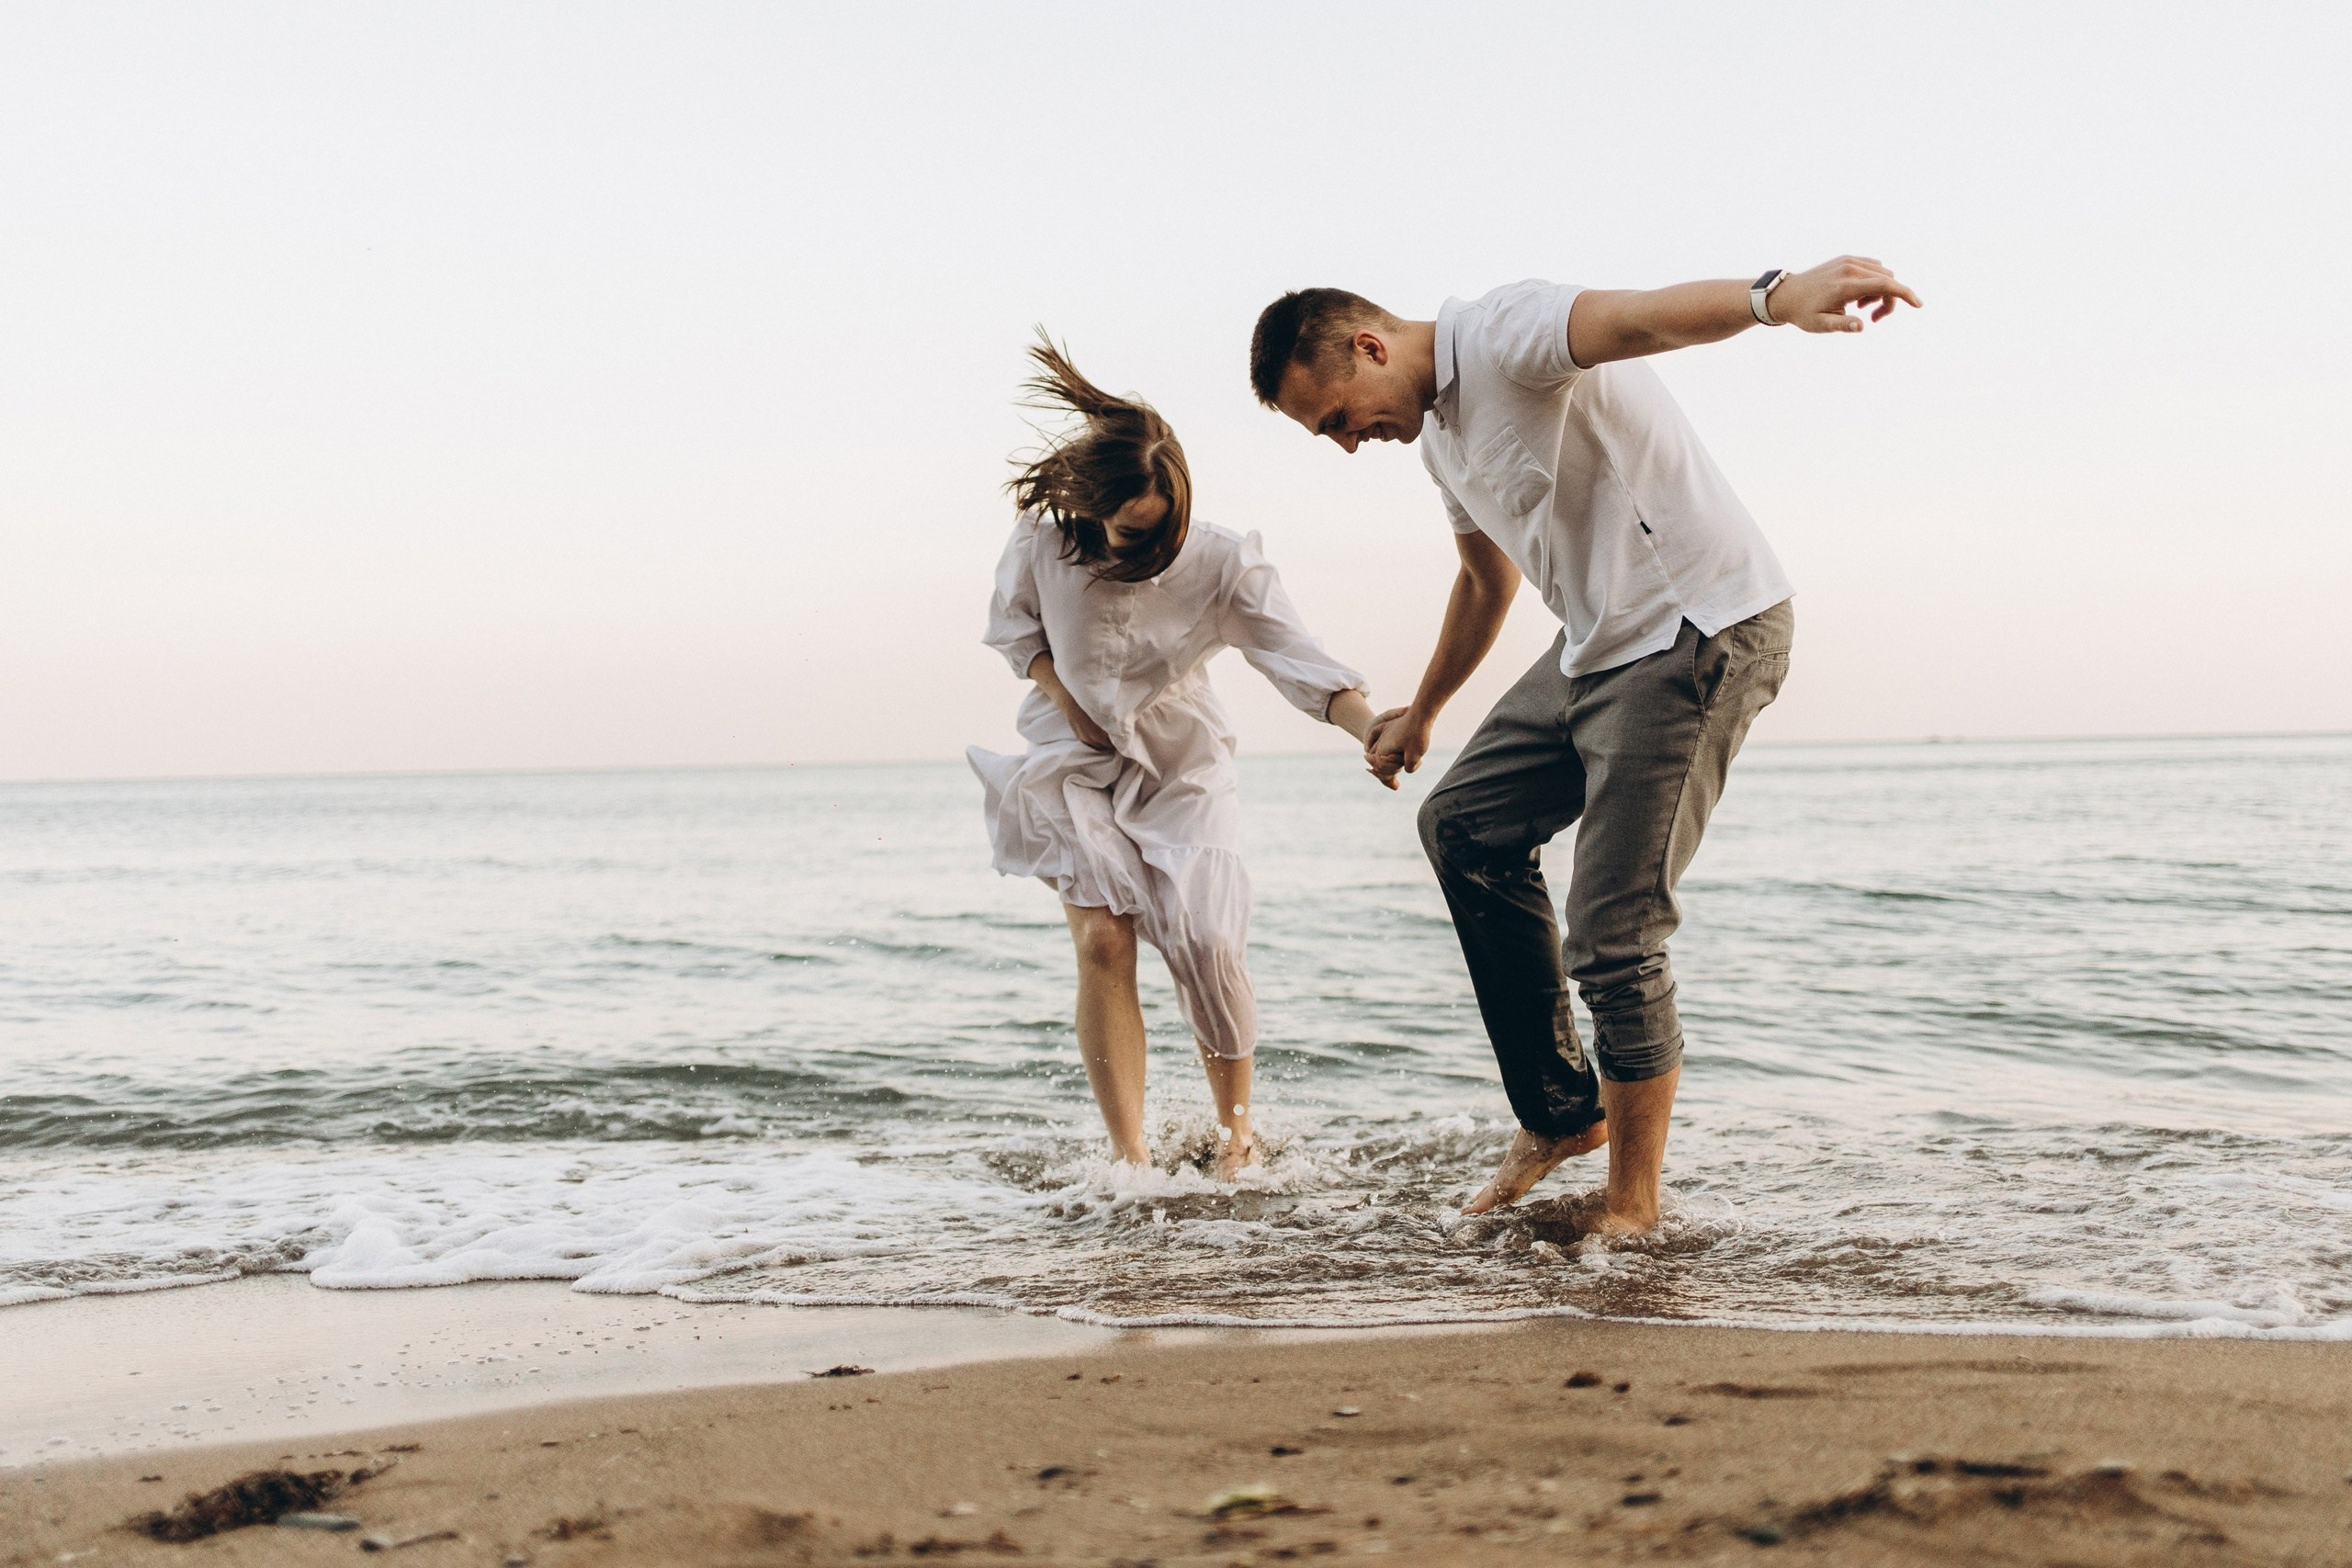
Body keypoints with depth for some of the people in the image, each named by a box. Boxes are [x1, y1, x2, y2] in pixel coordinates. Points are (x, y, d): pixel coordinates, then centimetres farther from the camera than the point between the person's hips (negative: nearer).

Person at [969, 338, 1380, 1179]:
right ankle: (1130, 1157, -12)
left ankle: (1236, 1129, 11)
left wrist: (1373, 730, -46)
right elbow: (1012, 622, 4)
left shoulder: (1221, 563, -21)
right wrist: (1066, 700, -10)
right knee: (1102, 940, -15)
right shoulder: (1043, 539, -17)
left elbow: (1296, 656, -29)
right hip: (1076, 760, 1)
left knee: (1205, 943, -14)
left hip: (1181, 764, -1)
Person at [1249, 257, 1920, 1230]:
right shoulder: (1438, 431, 14)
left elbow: (1638, 317, -39)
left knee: (1613, 938, -11)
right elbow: (1487, 579, 32)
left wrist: (1774, 297, -60)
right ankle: (1559, 1114, 22)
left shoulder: (1501, 334, -17)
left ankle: (1634, 1212, 4)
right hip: (1597, 646, 11)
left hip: (1700, 632, -11)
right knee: (1463, 825, 16)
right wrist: (1420, 713, 45)